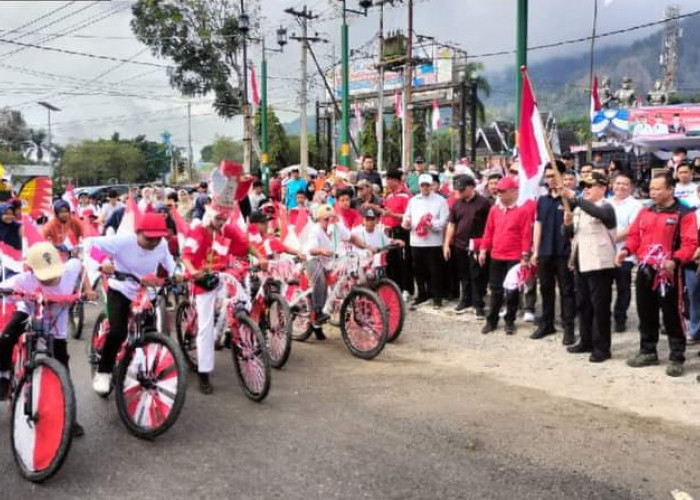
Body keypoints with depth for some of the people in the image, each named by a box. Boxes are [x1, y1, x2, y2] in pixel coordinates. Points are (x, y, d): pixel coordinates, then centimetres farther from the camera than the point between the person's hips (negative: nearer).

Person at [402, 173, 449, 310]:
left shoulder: (440, 200, 1)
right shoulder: (413, 200, 15)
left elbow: (444, 221, -7)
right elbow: (407, 216, 14)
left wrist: (432, 224, -24)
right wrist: (406, 222, -8)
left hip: (434, 242, -4)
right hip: (416, 241, 4)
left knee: (435, 271, -1)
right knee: (418, 270, 11)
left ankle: (437, 297, 8)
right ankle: (422, 294, 25)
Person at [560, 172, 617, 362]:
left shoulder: (606, 207, -8)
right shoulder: (579, 209, 15)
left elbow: (598, 213, -33)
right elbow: (568, 233, 16)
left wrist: (574, 198, -37)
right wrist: (568, 223, -6)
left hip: (599, 264, -8)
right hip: (581, 263, 8)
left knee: (600, 306, -4)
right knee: (582, 304, 14)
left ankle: (602, 347, 2)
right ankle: (586, 341, 25)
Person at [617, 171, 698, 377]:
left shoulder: (684, 213, -7)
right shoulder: (645, 211, 11)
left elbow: (690, 243, -14)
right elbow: (634, 235, 15)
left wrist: (675, 261, -29)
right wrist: (626, 250, -5)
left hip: (668, 273, -6)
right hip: (645, 270, 6)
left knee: (672, 316, -1)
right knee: (646, 313, 14)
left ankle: (677, 358, 9)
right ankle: (648, 352, 28)